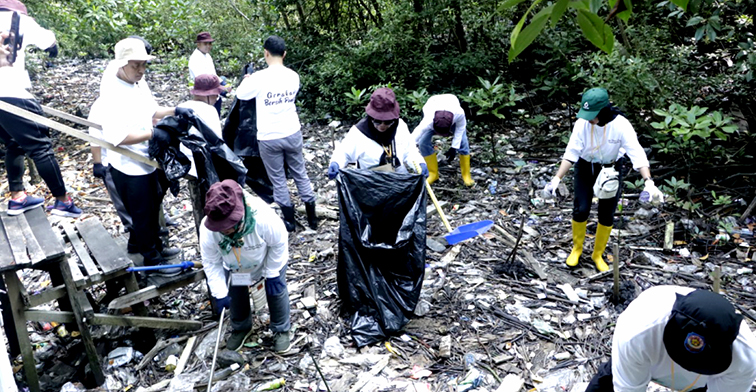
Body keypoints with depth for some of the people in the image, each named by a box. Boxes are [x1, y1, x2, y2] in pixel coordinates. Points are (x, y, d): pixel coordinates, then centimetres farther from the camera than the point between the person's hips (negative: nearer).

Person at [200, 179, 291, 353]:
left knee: (276, 290, 7)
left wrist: (272, 274, -18)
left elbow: (279, 243, -26)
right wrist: (220, 293, -21)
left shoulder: (264, 218, -47)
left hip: (269, 258, -2)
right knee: (236, 294, 15)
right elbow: (211, 263, -20)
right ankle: (241, 327, 44)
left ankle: (281, 329, 32)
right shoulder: (207, 230, -37)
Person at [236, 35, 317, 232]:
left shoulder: (259, 77, -16)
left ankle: (289, 220, 20)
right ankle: (312, 217, 23)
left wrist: (247, 80, 22)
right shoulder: (293, 76, -3)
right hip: (292, 134, 4)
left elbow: (240, 94, 0)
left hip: (269, 138, -3)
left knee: (278, 179, 11)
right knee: (300, 174, 17)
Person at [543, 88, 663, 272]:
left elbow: (637, 153, -27)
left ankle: (598, 254, 26)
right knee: (581, 210, -6)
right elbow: (571, 153, -15)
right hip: (585, 168, 0)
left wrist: (648, 181, -38)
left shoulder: (621, 125, -25)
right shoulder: (582, 123, -22)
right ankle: (577, 248, 22)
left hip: (611, 170, 0)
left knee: (607, 214, 4)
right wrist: (557, 178, -21)